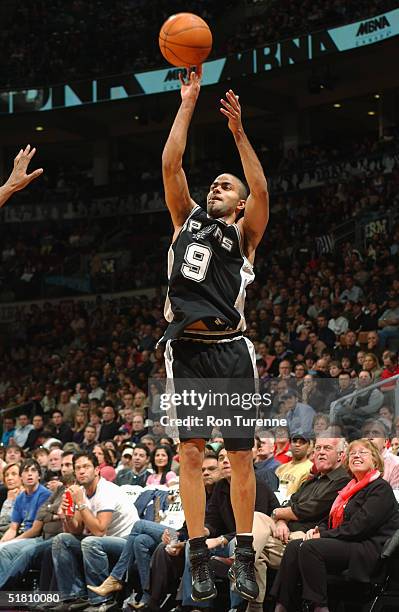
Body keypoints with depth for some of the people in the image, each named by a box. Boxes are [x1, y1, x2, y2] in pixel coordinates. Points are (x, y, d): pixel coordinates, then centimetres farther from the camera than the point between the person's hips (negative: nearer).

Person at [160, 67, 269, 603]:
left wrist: (239, 133, -15)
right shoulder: (187, 220, 17)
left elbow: (262, 191, -10)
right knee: (191, 453, -2)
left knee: (241, 456, 2)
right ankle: (200, 557, 3)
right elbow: (170, 165, 8)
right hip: (187, 350, 2)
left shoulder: (243, 234, 9)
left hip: (230, 351, -2)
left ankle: (245, 557, 8)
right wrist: (187, 103, 6)